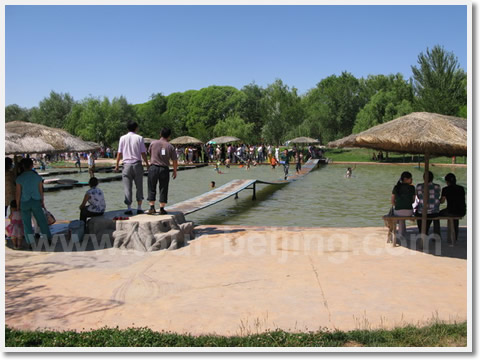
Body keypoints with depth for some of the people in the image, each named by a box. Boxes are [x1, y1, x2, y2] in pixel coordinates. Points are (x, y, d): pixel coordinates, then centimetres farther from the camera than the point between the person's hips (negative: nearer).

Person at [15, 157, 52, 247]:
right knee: (42, 220, 10)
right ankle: (49, 239, 15)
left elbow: (18, 193, -5)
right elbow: (41, 191, 0)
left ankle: (31, 243, 8)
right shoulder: (37, 177, -5)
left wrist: (18, 205, 5)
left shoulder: (19, 178, -8)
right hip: (36, 202, 1)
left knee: (27, 223, 8)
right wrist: (42, 202, 12)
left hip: (24, 203, -1)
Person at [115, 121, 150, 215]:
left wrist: (117, 165, 11)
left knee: (127, 187, 3)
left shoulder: (123, 138, 3)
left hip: (127, 164, 1)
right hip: (137, 164, -1)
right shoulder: (139, 138, 0)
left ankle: (129, 208, 1)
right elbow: (143, 153, -3)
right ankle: (139, 208, 9)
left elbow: (119, 153, 3)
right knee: (139, 187, 8)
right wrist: (147, 164, 5)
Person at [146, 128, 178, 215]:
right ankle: (162, 209, 8)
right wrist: (175, 171, 13)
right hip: (164, 169, 0)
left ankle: (152, 207, 3)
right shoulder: (170, 147, -3)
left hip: (153, 168, 0)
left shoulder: (153, 143, -2)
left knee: (152, 188, 8)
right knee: (163, 189, 7)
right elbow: (175, 161, -1)